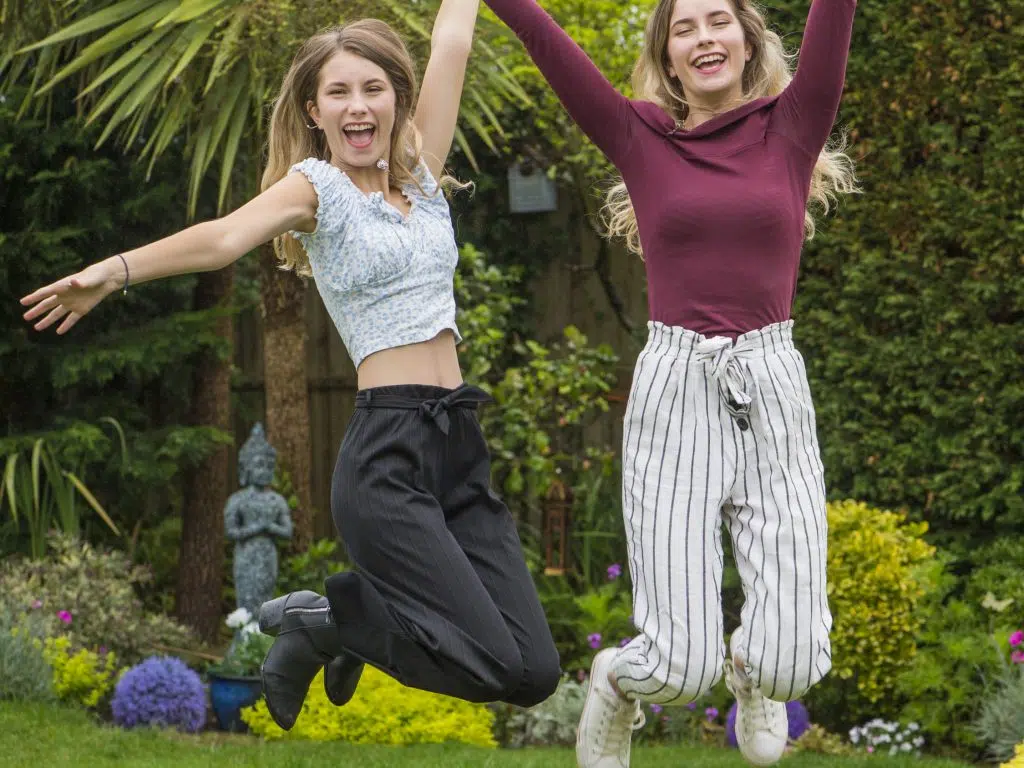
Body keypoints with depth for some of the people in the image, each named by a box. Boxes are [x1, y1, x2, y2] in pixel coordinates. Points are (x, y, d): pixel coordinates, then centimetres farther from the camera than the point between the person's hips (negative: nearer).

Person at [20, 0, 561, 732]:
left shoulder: (420, 173, 15)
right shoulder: (315, 186, -1)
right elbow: (225, 237, -19)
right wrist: (114, 270, -36)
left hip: (460, 446, 7)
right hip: (387, 450, -6)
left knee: (537, 672, -3)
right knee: (498, 665, -16)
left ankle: (344, 619, 18)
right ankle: (318, 620, 7)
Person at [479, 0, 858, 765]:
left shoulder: (791, 128, 7)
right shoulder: (641, 138, 6)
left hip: (774, 393, 1)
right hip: (673, 392, -1)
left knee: (789, 662, -8)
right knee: (681, 667, -8)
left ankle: (751, 671, 31)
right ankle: (618, 682, 31)